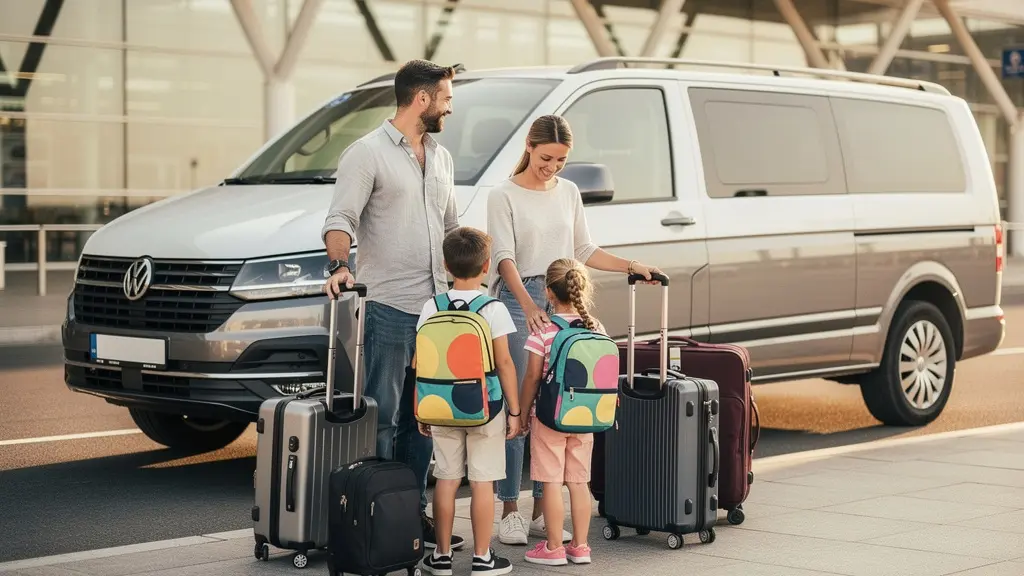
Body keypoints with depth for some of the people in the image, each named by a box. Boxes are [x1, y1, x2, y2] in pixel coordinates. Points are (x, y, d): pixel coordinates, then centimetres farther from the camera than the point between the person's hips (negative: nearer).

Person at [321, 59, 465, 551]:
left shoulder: (441, 158, 17)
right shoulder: (367, 153, -6)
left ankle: (414, 511, 20)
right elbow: (340, 218, -15)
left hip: (435, 307, 7)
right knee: (381, 417, -3)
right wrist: (340, 266, -32)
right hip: (387, 307, -7)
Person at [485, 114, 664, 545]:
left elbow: (583, 251, 20)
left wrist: (630, 267, 10)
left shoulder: (568, 193, 12)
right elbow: (505, 257, -15)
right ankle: (510, 511, 2)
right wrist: (528, 306, -29)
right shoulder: (504, 195, -4)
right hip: (518, 301, -5)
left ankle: (542, 510, 11)